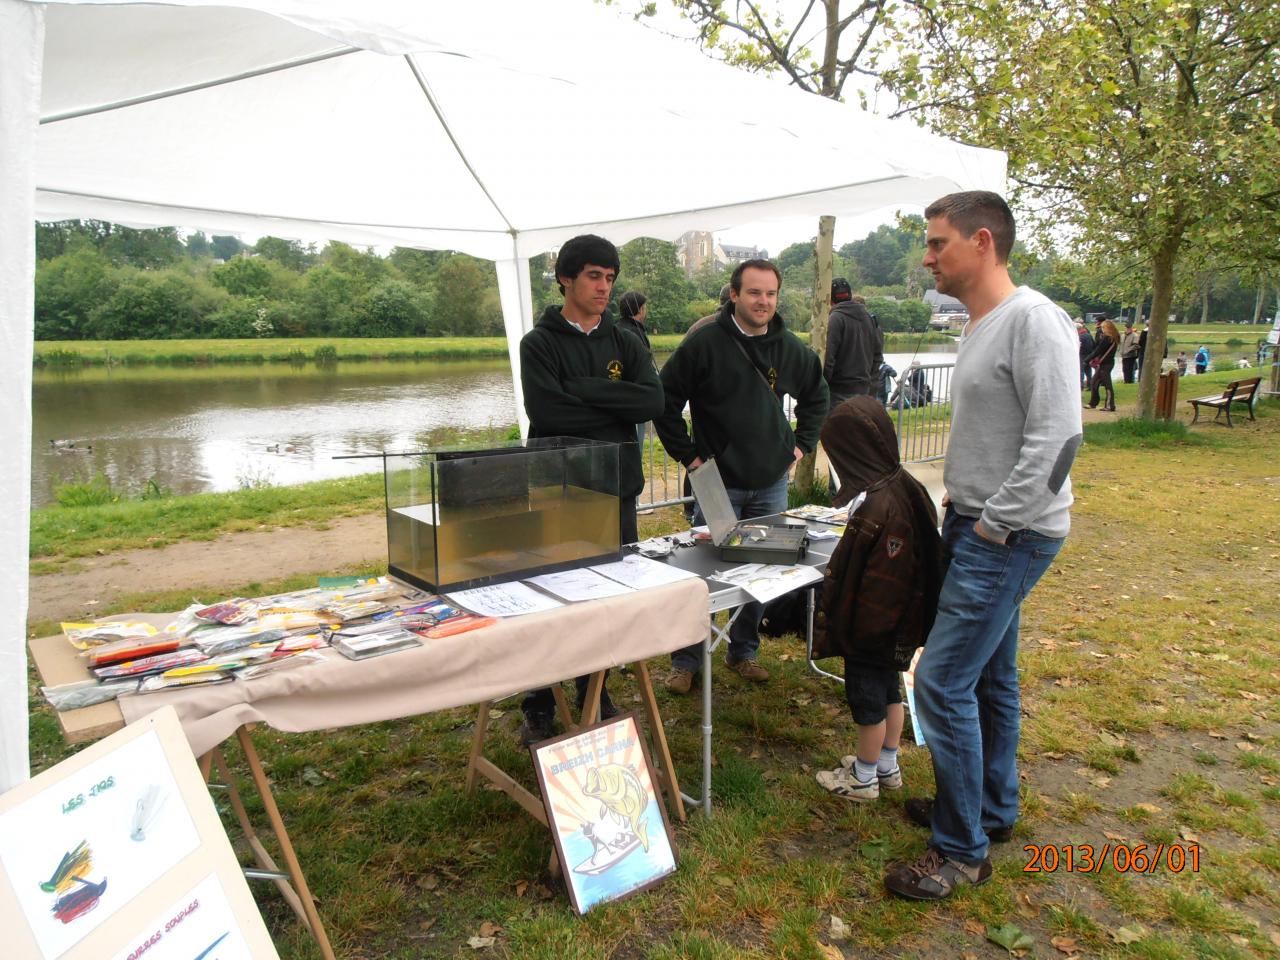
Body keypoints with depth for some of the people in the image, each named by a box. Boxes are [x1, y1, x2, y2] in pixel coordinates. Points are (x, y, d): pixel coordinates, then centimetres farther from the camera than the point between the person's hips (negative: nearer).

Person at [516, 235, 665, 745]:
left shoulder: (625, 343, 10)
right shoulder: (540, 343, -2)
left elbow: (654, 401, -7)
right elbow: (546, 412, -19)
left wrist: (585, 390, -14)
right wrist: (617, 410, -11)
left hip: (617, 491, 4)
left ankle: (595, 696, 30)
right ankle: (539, 708, 21)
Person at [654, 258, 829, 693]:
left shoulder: (790, 347, 4)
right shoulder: (704, 343, -11)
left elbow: (817, 395, 21)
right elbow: (666, 400, -7)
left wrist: (802, 444, 11)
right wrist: (687, 454, -9)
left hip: (771, 483, 5)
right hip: (718, 482, -4)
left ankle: (744, 652, 29)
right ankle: (685, 661, 18)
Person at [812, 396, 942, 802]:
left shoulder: (877, 508, -31)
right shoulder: (907, 487, -3)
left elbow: (870, 585, -26)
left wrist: (838, 627, -15)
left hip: (872, 631, -9)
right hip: (901, 626, 9)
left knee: (868, 698, 9)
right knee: (889, 691, 22)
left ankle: (863, 778, 28)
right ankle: (887, 766, 40)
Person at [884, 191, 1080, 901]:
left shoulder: (1033, 319, -17)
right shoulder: (980, 327, 13)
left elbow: (1057, 439, -24)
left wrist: (993, 526, -19)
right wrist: (959, 504, 10)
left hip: (1009, 538, -10)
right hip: (975, 527, 10)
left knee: (942, 682, -7)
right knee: (987, 677, 19)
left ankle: (961, 849, 9)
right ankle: (991, 810, 36)